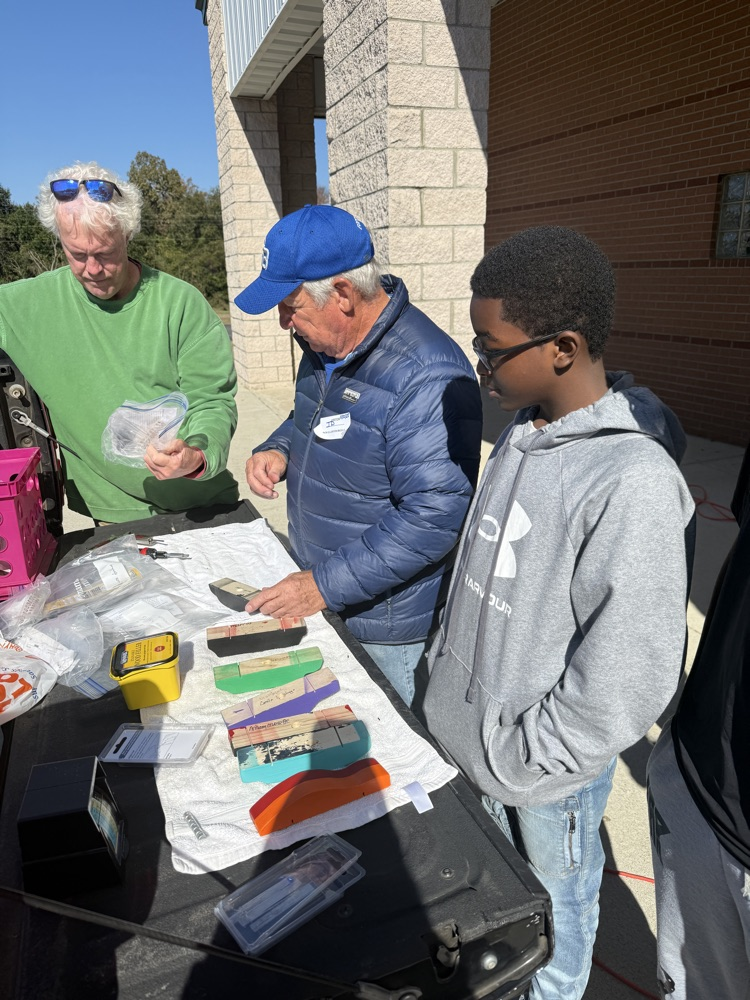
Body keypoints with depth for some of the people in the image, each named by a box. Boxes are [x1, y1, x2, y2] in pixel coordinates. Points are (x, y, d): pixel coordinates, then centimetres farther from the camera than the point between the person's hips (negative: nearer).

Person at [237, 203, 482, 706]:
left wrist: (325, 585, -25)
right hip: (320, 595, 8)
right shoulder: (327, 345, 2)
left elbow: (434, 518, -30)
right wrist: (278, 449, -3)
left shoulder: (427, 377, -28)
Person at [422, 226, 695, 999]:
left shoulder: (634, 482, -28)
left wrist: (513, 762, -15)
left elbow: (624, 682, -24)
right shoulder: (525, 429, -2)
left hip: (541, 779, -7)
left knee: (548, 914, 22)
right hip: (471, 738, 7)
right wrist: (449, 658, 11)